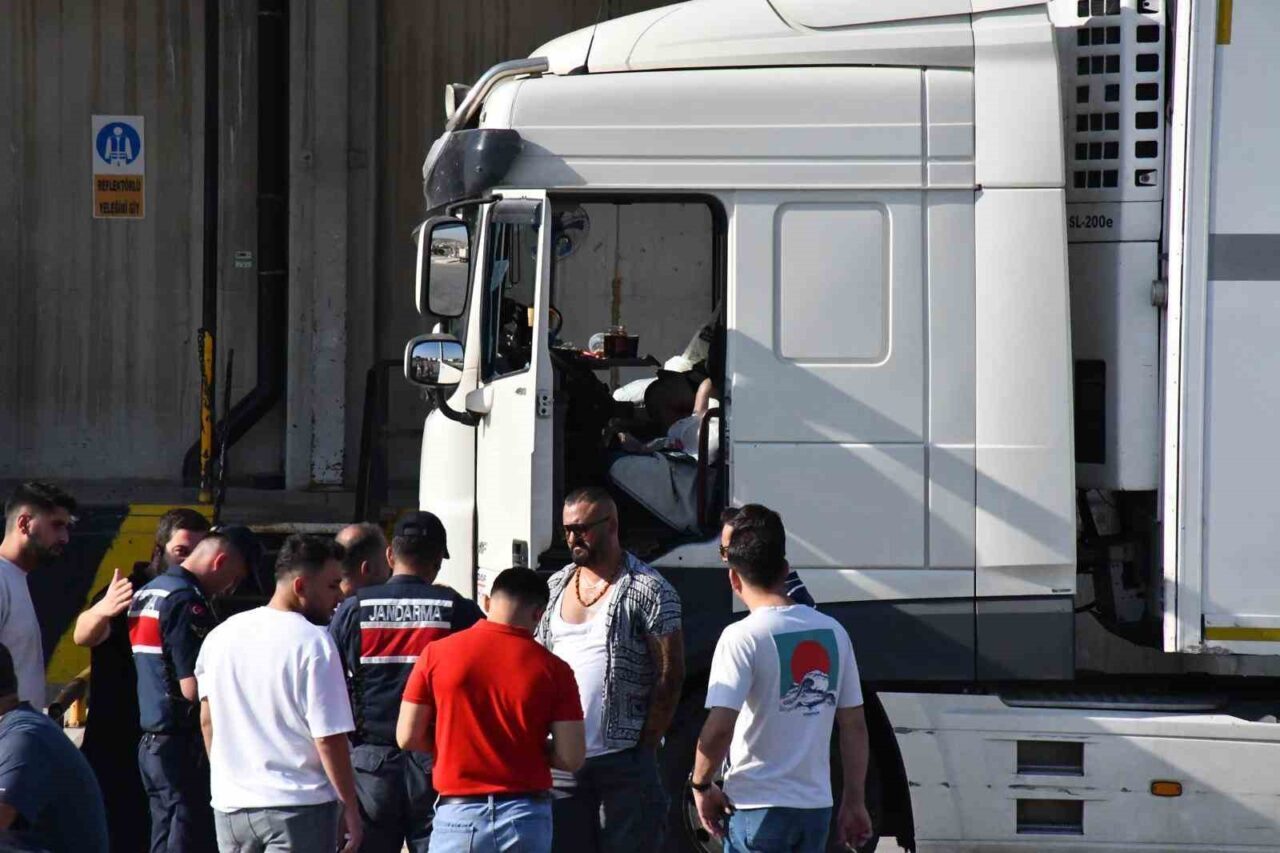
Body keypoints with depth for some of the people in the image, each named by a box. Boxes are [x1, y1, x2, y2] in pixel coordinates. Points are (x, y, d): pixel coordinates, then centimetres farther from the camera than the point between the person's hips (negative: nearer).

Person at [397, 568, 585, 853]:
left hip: (459, 815, 0)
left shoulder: (437, 654, -2)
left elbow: (408, 737, 0)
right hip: (526, 817, 0)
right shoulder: (552, 669, -4)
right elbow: (571, 757, -5)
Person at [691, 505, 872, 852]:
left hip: (758, 808, -6)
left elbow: (719, 727, -22)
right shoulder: (832, 632, 4)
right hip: (816, 805, 6)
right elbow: (854, 726, 7)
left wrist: (701, 785, -5)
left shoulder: (743, 638, -13)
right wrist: (854, 801, 15)